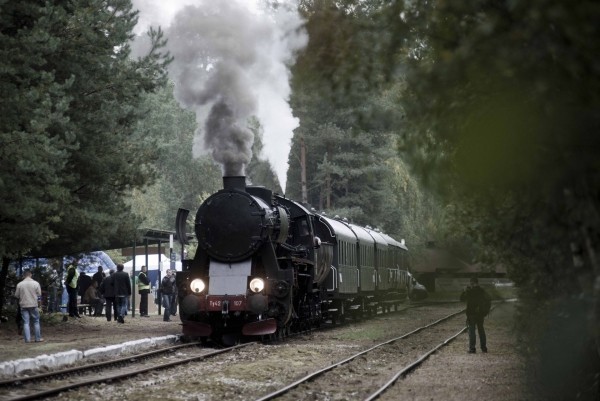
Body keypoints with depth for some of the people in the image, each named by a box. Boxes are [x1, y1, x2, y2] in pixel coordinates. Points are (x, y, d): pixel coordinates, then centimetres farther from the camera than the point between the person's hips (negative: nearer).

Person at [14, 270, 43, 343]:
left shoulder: (19, 284, -3)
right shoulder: (36, 283, -6)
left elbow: (16, 296, 2)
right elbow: (39, 295, -3)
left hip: (24, 306, 1)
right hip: (33, 305, -1)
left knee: (26, 322, 4)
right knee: (36, 322, 9)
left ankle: (27, 339, 1)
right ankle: (38, 338, 10)